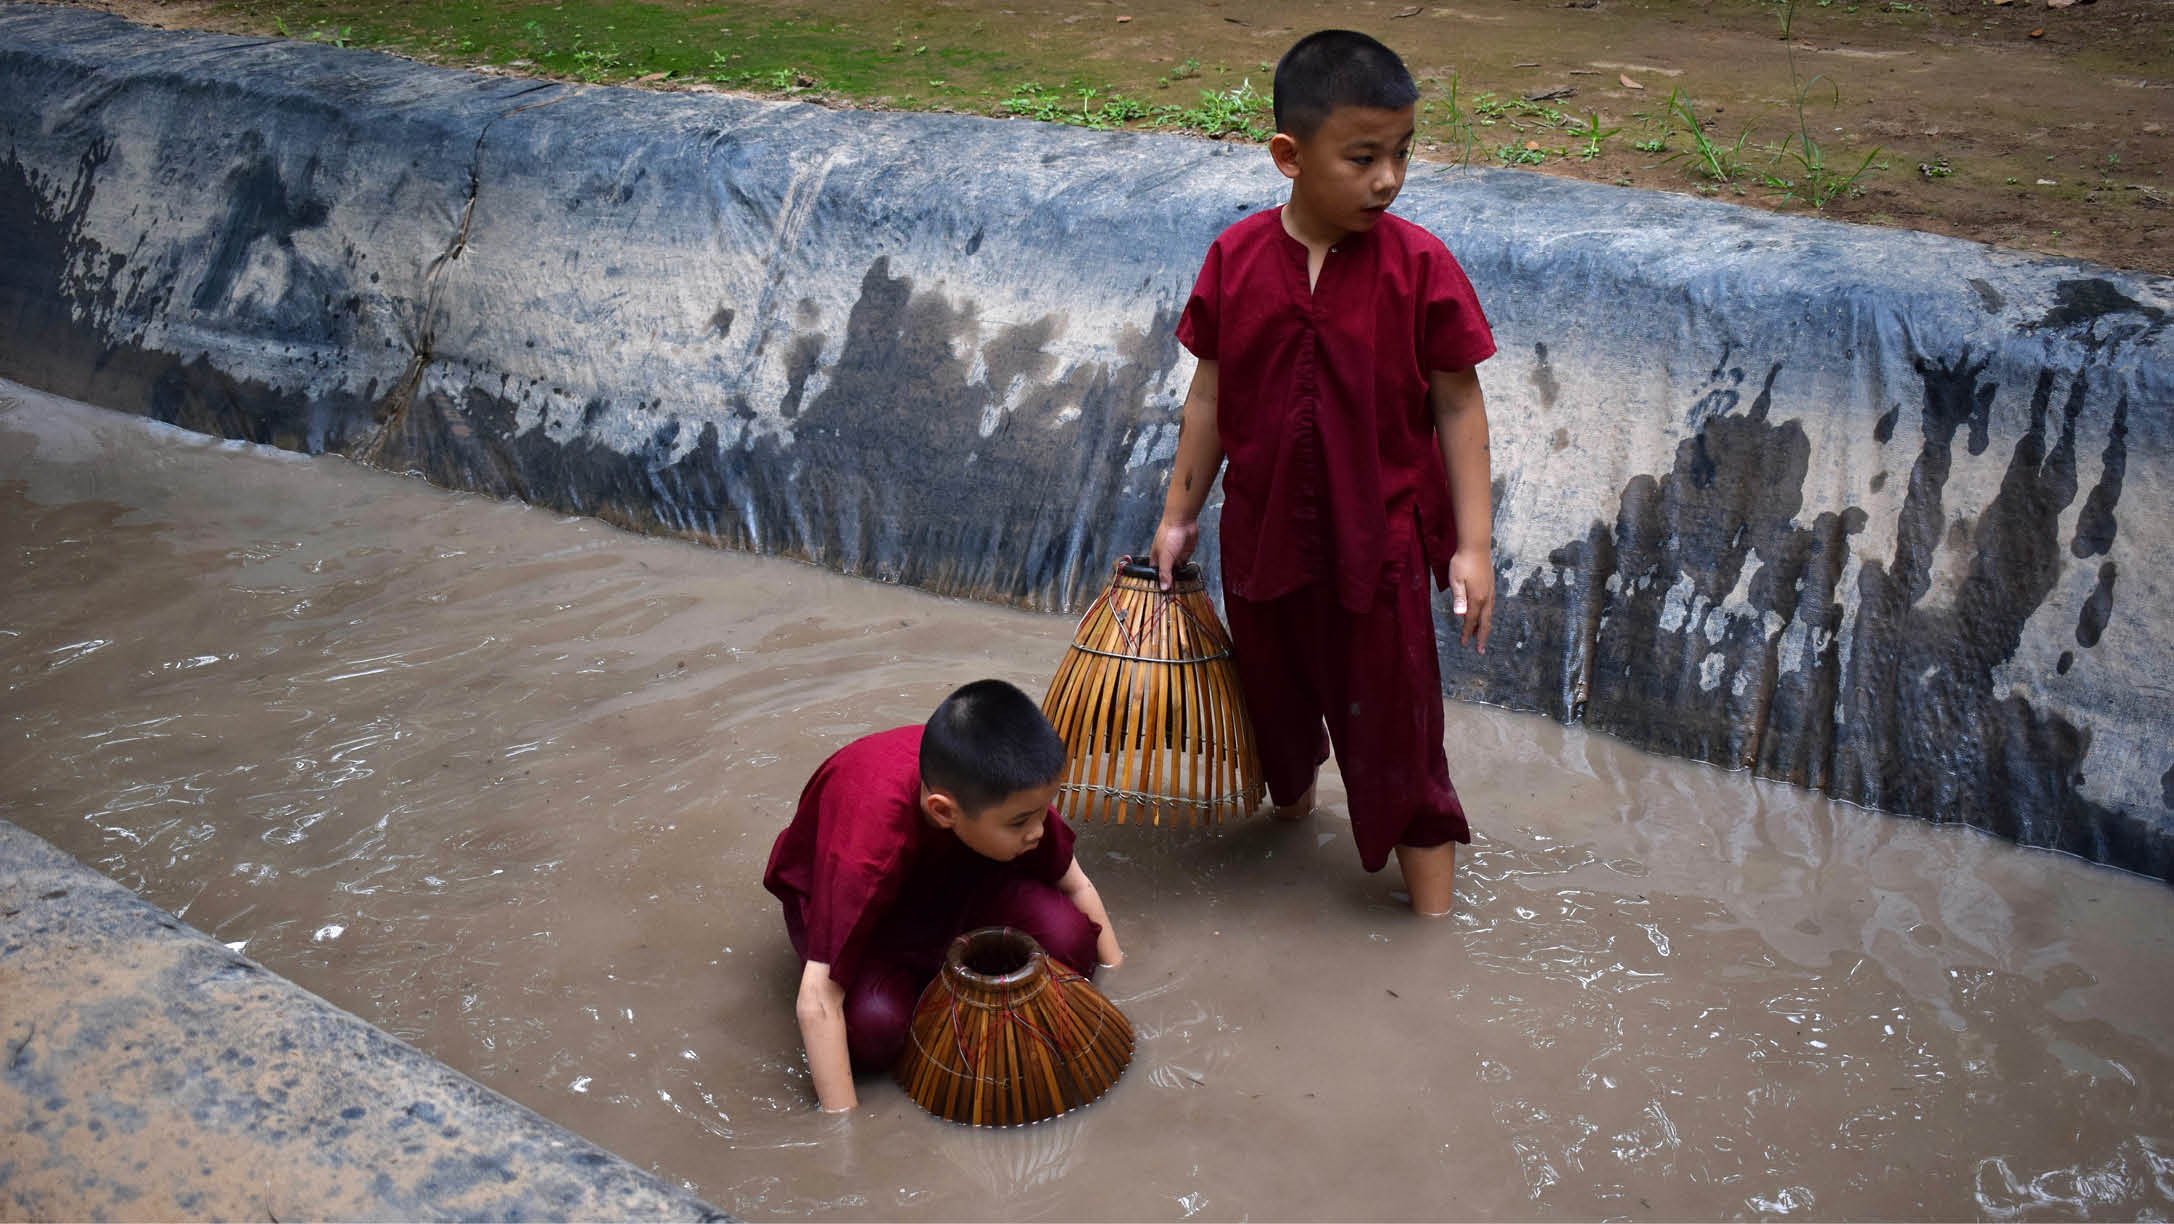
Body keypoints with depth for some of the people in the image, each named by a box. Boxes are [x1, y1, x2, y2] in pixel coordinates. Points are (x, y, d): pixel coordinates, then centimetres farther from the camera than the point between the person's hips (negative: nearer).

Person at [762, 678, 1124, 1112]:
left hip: (951, 873, 4)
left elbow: (1075, 885, -9)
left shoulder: (1014, 789, -28)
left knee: (1068, 936, -24)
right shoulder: (867, 845, -42)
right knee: (872, 1023, -34)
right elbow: (817, 1002, -41)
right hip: (835, 891, -4)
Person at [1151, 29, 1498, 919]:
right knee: (1272, 687, 25)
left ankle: (1432, 914, 21)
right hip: (1262, 534, 3)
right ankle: (1291, 788, 58)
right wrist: (1180, 514, 8)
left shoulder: (1420, 268, -15)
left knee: (1395, 721, 6)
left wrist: (1471, 543, -10)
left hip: (1380, 540, -3)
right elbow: (1211, 395, 1)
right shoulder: (1234, 261, -9)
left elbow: (1458, 408, -9)